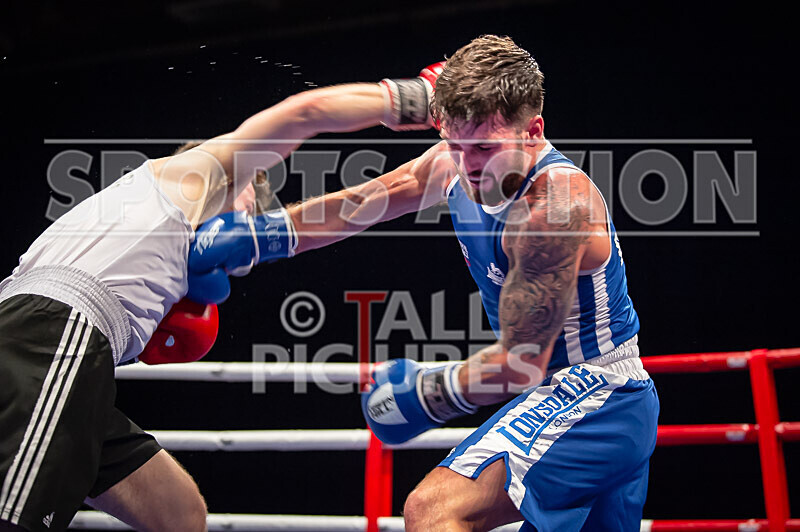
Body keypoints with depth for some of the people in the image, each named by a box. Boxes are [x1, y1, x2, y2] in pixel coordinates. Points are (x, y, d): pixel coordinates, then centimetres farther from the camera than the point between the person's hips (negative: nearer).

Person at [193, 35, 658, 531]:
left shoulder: (556, 206, -25)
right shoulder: (455, 163, 1)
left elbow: (519, 364, -22)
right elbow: (355, 208, 13)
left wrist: (424, 393, -10)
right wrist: (253, 237, 7)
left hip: (589, 395, -10)